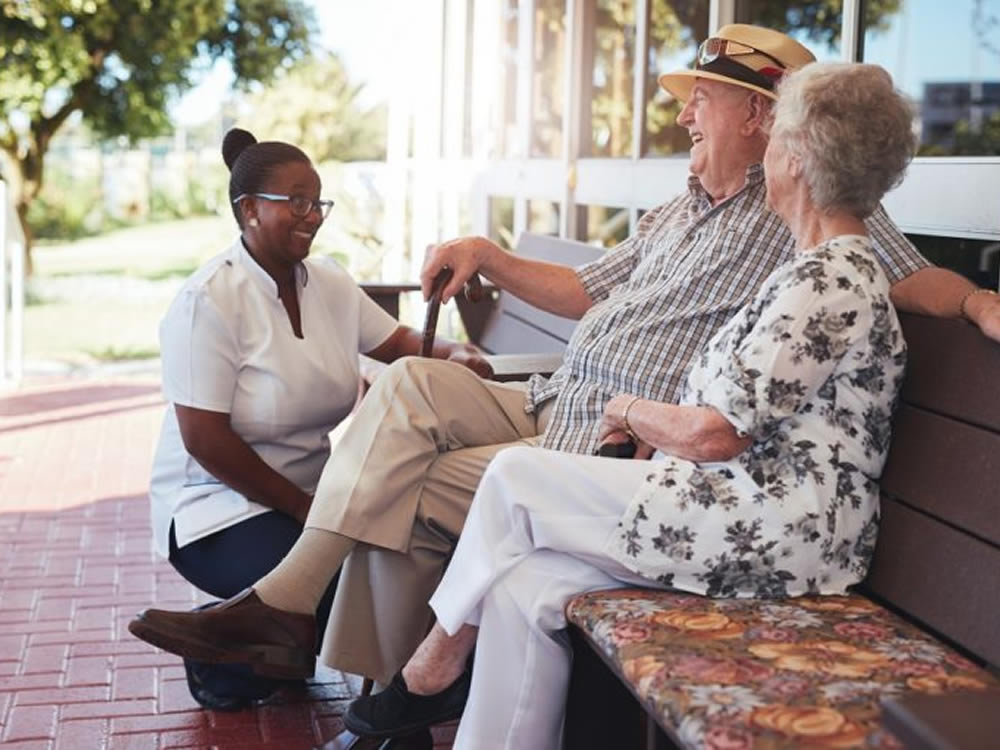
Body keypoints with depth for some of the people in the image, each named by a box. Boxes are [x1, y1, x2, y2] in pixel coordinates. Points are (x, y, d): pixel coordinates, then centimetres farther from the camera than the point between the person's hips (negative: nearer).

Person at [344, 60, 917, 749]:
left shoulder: (827, 279, -17)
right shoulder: (848, 267, 17)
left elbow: (712, 435, -20)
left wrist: (634, 411, 0)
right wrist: (658, 425, 7)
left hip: (775, 534, -10)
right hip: (772, 523, 10)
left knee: (514, 476, -5)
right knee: (528, 583, -1)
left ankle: (433, 666, 13)